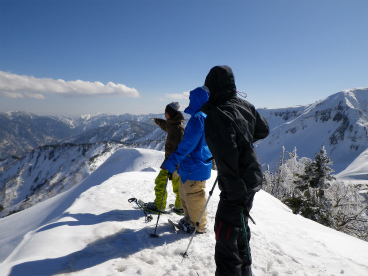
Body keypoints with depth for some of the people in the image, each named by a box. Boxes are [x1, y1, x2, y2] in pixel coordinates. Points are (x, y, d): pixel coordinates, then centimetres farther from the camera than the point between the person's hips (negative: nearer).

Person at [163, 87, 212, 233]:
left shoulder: (198, 118, -21)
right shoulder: (206, 116, 11)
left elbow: (187, 144, -25)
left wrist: (172, 162, -21)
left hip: (195, 166, -10)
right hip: (191, 164, 10)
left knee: (194, 196, 5)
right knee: (184, 193, 22)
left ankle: (199, 226, 22)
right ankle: (190, 219, 38)